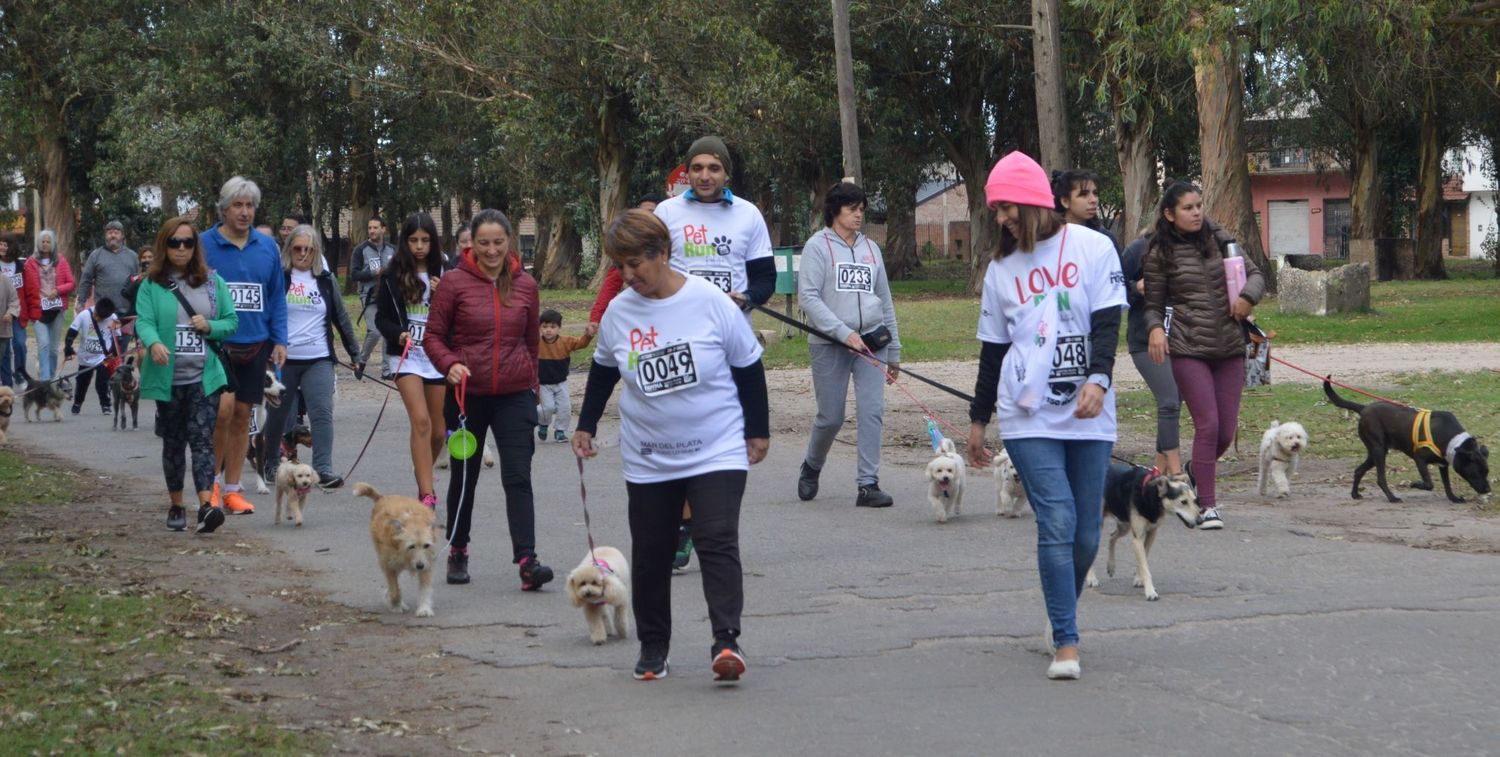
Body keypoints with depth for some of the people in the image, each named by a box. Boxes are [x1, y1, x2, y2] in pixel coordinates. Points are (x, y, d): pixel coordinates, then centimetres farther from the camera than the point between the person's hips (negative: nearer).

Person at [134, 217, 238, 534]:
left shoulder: (212, 282, 9)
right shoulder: (152, 285, 2)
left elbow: (232, 321, 11)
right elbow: (144, 322, -11)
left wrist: (210, 326, -10)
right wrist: (154, 344, -32)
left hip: (205, 377, 0)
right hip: (168, 378, 0)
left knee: (202, 439, -11)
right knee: (173, 442, 10)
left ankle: (206, 505, -22)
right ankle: (175, 506, 23)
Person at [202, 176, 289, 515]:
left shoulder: (267, 247, 8)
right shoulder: (203, 245, -3)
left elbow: (277, 297, 11)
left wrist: (280, 340, 4)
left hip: (255, 344, 4)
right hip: (216, 344, -4)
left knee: (242, 415, 8)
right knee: (224, 408, -17)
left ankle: (232, 489, 16)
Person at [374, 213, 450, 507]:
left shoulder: (444, 274, 6)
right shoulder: (392, 276, 1)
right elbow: (381, 317, 3)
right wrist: (398, 334, -16)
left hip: (437, 355, 3)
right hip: (406, 355, -3)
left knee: (438, 430, 8)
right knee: (421, 421, -18)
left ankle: (424, 479, 36)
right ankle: (427, 493, -19)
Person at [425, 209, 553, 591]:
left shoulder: (525, 285, 4)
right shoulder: (455, 282, -4)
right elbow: (433, 335, -1)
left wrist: (532, 383, 22)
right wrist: (450, 364, -19)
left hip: (515, 395, 1)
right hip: (468, 394, -1)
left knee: (518, 477, -10)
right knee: (464, 476, 13)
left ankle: (527, 560, -17)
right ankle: (457, 552, 29)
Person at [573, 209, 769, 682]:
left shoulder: (710, 302, -11)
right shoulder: (619, 312, -1)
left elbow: (749, 368, -2)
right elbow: (603, 371, 17)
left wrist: (758, 430, 1)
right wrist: (586, 426, 18)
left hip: (717, 452, -4)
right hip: (648, 460, 4)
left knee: (717, 541, -17)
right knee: (650, 553, 9)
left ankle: (726, 639, -20)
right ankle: (653, 645, 22)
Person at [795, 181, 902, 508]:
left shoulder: (871, 248, 16)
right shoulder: (818, 246, -1)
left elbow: (885, 300, 20)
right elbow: (808, 296, -10)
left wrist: (894, 352, 19)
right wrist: (843, 333, -19)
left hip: (872, 341, 4)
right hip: (830, 345, -4)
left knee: (872, 411, -9)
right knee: (830, 418, 1)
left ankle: (868, 484, -7)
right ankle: (811, 468, 29)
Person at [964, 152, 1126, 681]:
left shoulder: (1092, 248, 3)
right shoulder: (1001, 269, 11)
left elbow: (1106, 321, -5)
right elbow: (993, 350, 17)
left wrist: (1098, 379, -21)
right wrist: (978, 419, 20)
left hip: (1088, 417, 0)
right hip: (1027, 417, 0)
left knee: (1086, 534, 3)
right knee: (1057, 523, -14)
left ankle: (1060, 617, 28)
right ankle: (1066, 643, -11)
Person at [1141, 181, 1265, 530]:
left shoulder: (1220, 239, 9)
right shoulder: (1161, 253, 0)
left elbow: (1254, 273, 14)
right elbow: (1154, 303, 4)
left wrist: (1248, 295, -7)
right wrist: (1155, 328, -17)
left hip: (1230, 346, 4)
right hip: (1188, 348, -4)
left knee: (1227, 429, 6)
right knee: (1207, 424, -12)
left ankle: (1196, 470, 37)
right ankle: (1208, 506, -3)